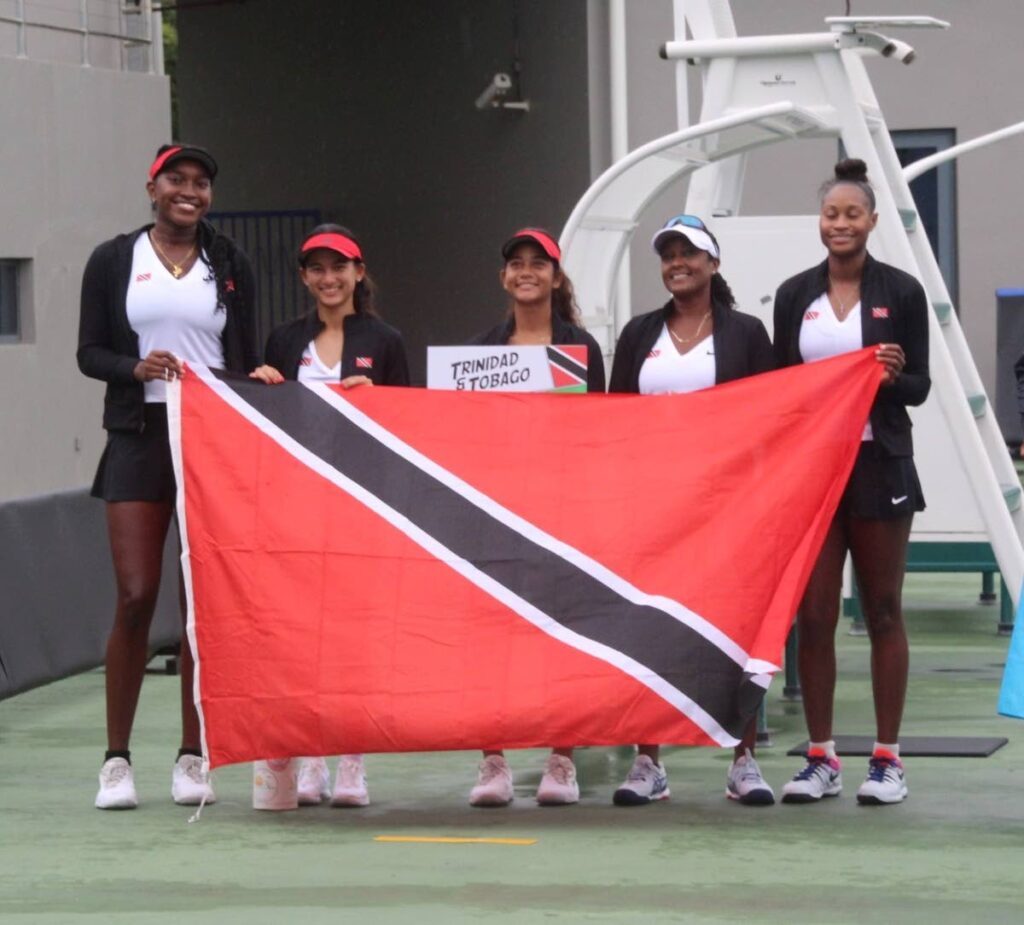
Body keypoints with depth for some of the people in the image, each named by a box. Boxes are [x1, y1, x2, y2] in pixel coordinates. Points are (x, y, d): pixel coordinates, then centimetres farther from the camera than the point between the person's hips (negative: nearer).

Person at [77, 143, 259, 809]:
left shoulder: (231, 265, 9)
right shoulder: (114, 261, 6)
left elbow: (247, 361, 9)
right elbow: (89, 353, 5)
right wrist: (136, 368, -14)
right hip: (139, 437, -1)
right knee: (136, 598, -6)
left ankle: (193, 757, 10)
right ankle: (117, 759, 4)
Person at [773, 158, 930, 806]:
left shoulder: (901, 292, 0)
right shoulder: (794, 296, 7)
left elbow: (919, 387, 0)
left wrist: (893, 375, -21)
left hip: (878, 464, -2)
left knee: (883, 612, 3)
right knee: (813, 616, 1)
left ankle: (888, 758, 9)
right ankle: (821, 759, 8)